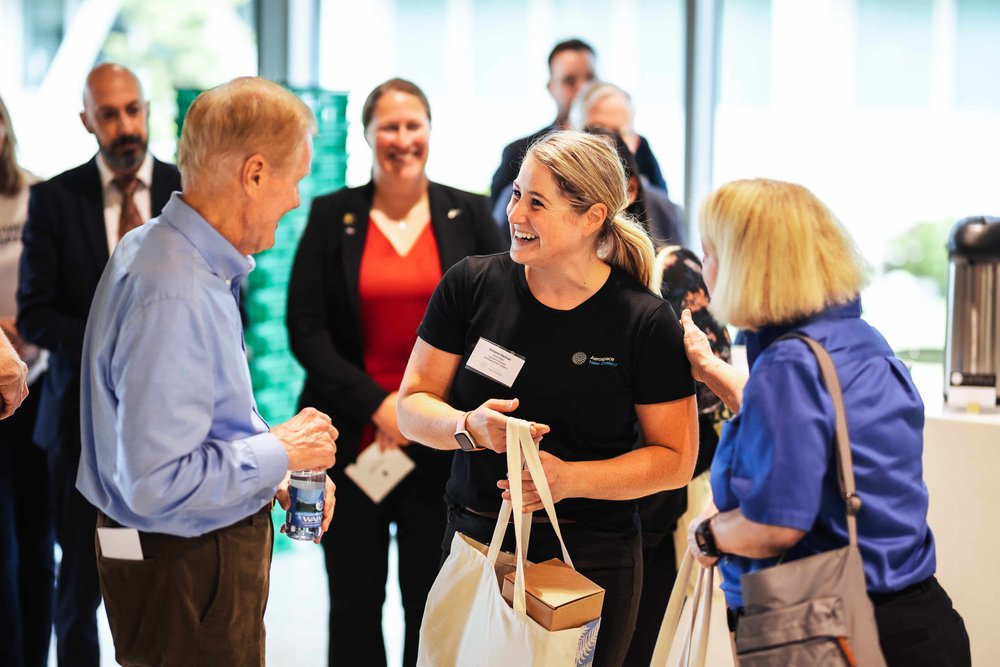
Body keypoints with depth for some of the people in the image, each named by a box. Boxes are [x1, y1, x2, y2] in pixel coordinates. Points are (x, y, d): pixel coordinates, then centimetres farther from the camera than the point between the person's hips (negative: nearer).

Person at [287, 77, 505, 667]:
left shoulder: (469, 214, 5)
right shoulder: (331, 216, 3)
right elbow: (305, 329, -3)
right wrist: (376, 403, -13)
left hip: (442, 447, 0)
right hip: (354, 443, 0)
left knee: (433, 602, 8)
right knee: (354, 602, 9)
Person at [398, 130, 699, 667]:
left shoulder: (645, 322, -7)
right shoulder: (471, 285, -1)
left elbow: (676, 459, -4)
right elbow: (413, 406, 3)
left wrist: (568, 478, -17)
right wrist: (469, 427, -19)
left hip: (589, 562, -2)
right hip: (474, 545, 2)